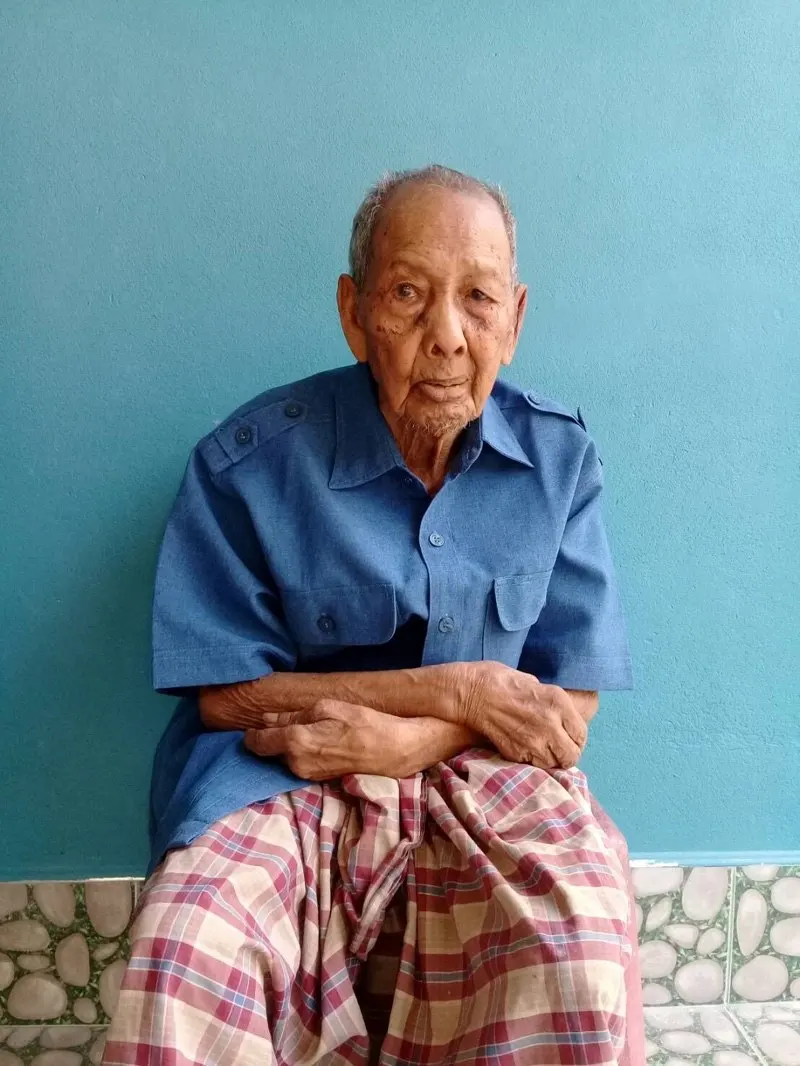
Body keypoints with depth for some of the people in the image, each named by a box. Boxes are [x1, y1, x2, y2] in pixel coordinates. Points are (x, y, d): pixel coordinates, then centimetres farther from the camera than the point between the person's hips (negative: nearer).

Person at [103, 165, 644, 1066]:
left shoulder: (559, 458, 0)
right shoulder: (250, 462, -7)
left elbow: (567, 707, 0)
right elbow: (226, 695, -6)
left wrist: (398, 739, -16)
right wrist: (455, 689, -11)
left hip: (488, 783, 2)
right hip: (275, 786, -1)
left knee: (584, 965, -27)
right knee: (183, 966, -30)